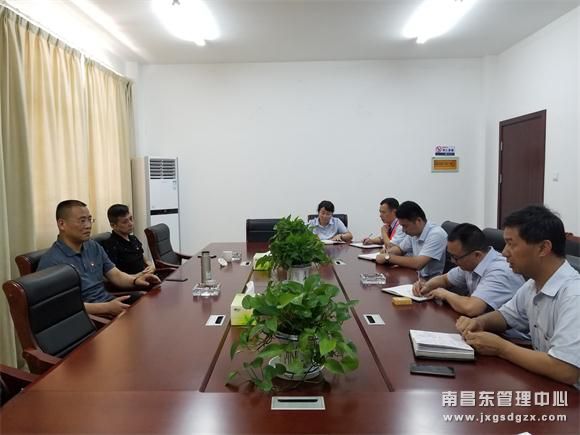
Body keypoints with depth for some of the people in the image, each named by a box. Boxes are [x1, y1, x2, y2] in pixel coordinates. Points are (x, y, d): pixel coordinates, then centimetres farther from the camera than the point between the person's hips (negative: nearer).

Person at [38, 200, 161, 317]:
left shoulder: (94, 247, 12)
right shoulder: (51, 261, -14)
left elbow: (116, 275, 11)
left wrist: (135, 280, -11)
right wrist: (107, 307, -28)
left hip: (110, 301, 8)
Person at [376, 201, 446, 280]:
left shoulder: (436, 234, -21)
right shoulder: (413, 232, 2)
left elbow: (418, 264, -28)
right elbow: (400, 249, 18)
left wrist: (388, 257, -20)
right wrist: (387, 252, -5)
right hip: (418, 277, 7)